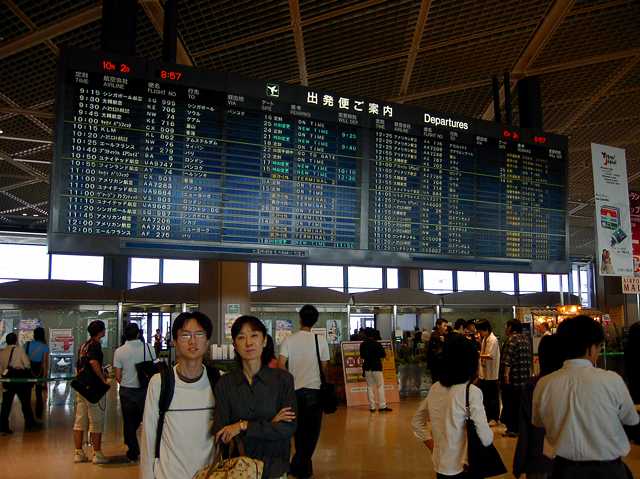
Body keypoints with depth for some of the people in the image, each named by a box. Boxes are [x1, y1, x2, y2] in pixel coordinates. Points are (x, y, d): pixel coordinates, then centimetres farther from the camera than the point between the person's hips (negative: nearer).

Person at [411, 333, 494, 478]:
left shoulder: (435, 388, -1)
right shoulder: (471, 391, -19)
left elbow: (416, 423, 10)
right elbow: (486, 439, -19)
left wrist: (434, 448, 9)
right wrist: (491, 431, 0)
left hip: (440, 466, 5)